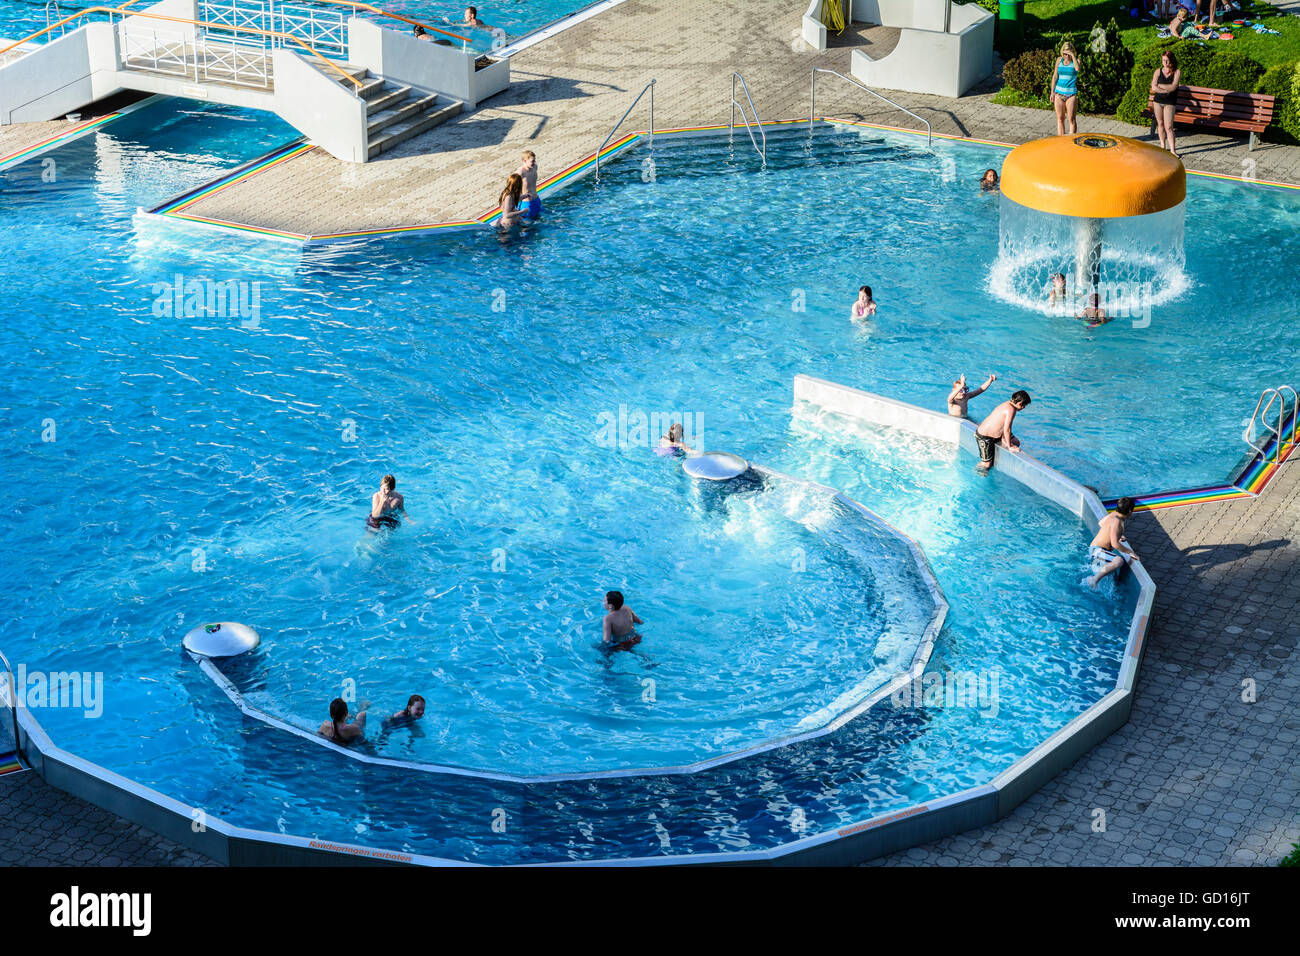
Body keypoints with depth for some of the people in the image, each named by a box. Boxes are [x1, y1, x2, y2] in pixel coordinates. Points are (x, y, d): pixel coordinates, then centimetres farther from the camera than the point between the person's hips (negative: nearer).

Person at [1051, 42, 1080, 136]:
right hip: (1059, 92, 3)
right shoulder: (1059, 60, 7)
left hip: (1071, 94, -3)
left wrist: (1072, 55, -20)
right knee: (1060, 119, 7)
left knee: (1071, 119, -5)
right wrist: (1052, 92, 8)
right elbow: (1055, 76, 11)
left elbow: (1077, 69, -25)